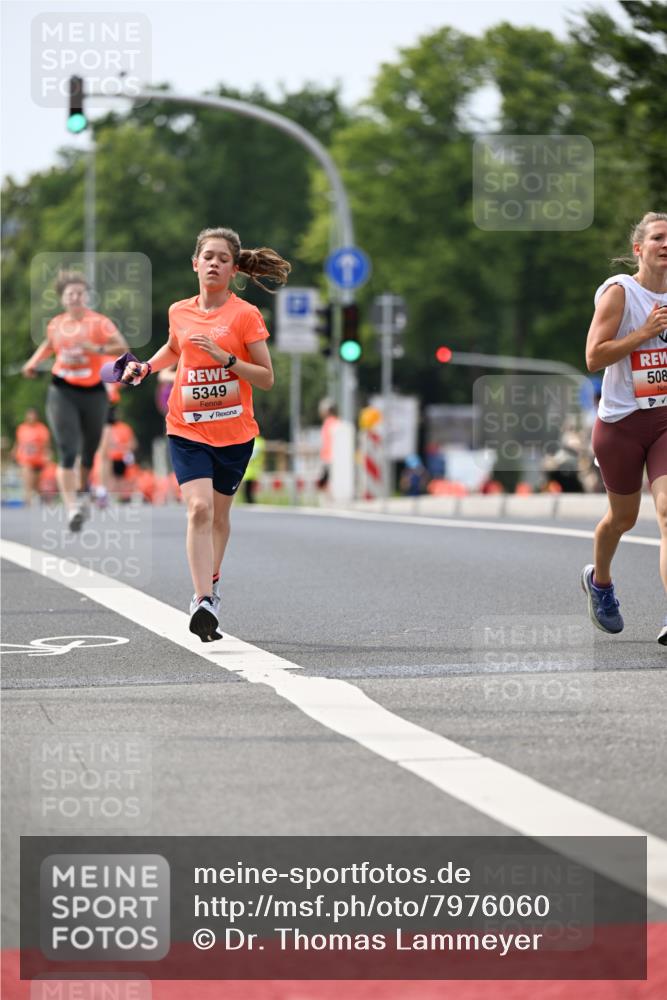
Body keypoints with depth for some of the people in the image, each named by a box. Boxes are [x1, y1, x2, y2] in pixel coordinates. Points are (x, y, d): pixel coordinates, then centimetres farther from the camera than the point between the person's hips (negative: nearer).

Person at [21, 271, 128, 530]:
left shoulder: (98, 322, -5)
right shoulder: (56, 324, 7)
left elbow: (122, 346, -17)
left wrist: (98, 349, -30)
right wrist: (34, 361, 16)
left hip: (93, 392, -1)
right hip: (62, 392, 1)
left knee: (89, 451, 14)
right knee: (67, 451, -15)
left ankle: (82, 492, 43)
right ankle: (71, 508, -21)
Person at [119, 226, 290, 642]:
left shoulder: (246, 315, -6)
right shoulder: (180, 312, 4)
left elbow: (267, 378, -8)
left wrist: (226, 358, -21)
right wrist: (146, 367, 10)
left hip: (234, 431, -1)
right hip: (187, 429, 1)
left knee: (219, 514, 14)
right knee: (199, 508, -17)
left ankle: (210, 586, 38)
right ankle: (204, 602, -22)